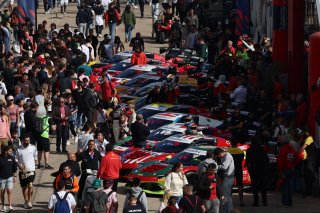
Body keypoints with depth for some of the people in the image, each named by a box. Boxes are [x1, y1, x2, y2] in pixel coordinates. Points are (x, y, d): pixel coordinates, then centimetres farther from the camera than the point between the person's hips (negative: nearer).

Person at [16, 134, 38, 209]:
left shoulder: (33, 148, -1)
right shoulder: (19, 149, -4)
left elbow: (35, 158, 13)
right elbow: (16, 160, 2)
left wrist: (33, 165, 2)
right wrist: (19, 166, -13)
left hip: (31, 170, -1)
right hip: (22, 171, 1)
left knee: (30, 185, -15)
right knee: (24, 187, 9)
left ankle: (29, 201, -6)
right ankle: (26, 201, 23)